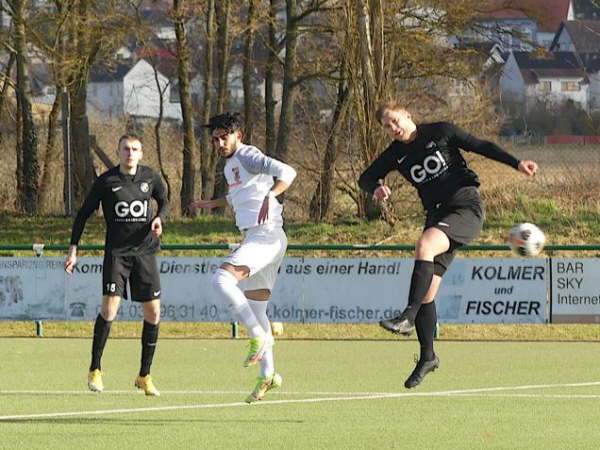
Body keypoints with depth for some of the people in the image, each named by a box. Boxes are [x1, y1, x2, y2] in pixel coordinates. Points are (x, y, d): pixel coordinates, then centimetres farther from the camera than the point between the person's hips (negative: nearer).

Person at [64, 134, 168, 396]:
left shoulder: (151, 177, 4)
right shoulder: (106, 181, -3)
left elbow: (163, 201, 23)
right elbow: (83, 214, 4)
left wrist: (159, 218, 0)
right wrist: (73, 249, -1)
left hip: (145, 251, 3)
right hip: (117, 252, -3)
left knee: (153, 313, 0)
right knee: (110, 307, -15)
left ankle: (144, 376, 11)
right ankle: (95, 370, -1)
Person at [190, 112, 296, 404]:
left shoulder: (248, 156, -8)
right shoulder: (230, 165, 21)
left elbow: (286, 172, -23)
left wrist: (270, 196, -37)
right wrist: (214, 203, 42)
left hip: (265, 235, -10)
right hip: (255, 238, 10)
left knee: (221, 279, -26)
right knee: (255, 309, 12)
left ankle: (260, 336, -21)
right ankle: (268, 374, 16)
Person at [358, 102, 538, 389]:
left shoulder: (439, 133, -1)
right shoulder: (395, 155, 10)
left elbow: (481, 147, 2)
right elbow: (366, 178, 15)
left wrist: (516, 164, -5)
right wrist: (376, 188, -9)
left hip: (467, 206, -6)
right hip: (438, 214, 6)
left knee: (424, 245, -33)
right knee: (426, 292, -1)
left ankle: (408, 317, -39)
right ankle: (427, 356, 11)